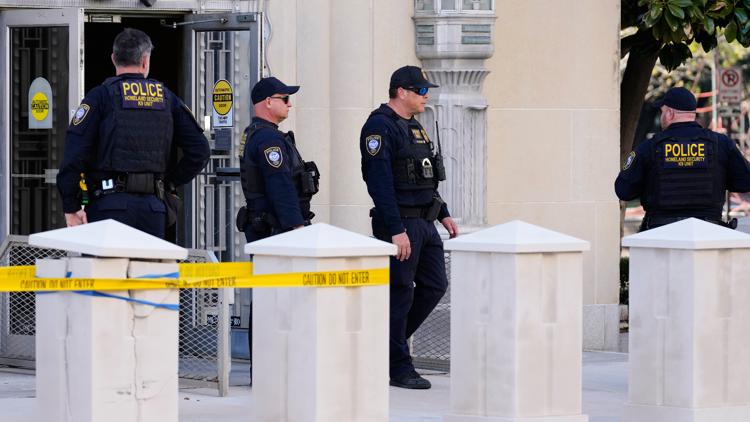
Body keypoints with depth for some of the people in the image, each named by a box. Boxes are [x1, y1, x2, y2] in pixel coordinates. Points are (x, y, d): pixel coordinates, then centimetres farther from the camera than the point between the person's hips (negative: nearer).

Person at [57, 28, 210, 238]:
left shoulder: (101, 97, 0)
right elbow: (200, 150, 10)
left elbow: (74, 152, -7)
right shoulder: (166, 98, 12)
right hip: (154, 207, 3)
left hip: (110, 204, -3)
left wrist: (71, 207, -2)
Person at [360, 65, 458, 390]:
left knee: (435, 286, 9)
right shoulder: (380, 126, -13)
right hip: (399, 224, -9)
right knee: (400, 293, -4)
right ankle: (399, 369, 2)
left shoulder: (413, 128, 18)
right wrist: (396, 231, -24)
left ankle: (391, 340, 24)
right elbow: (380, 182, -20)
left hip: (425, 224, 9)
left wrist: (443, 214, 19)